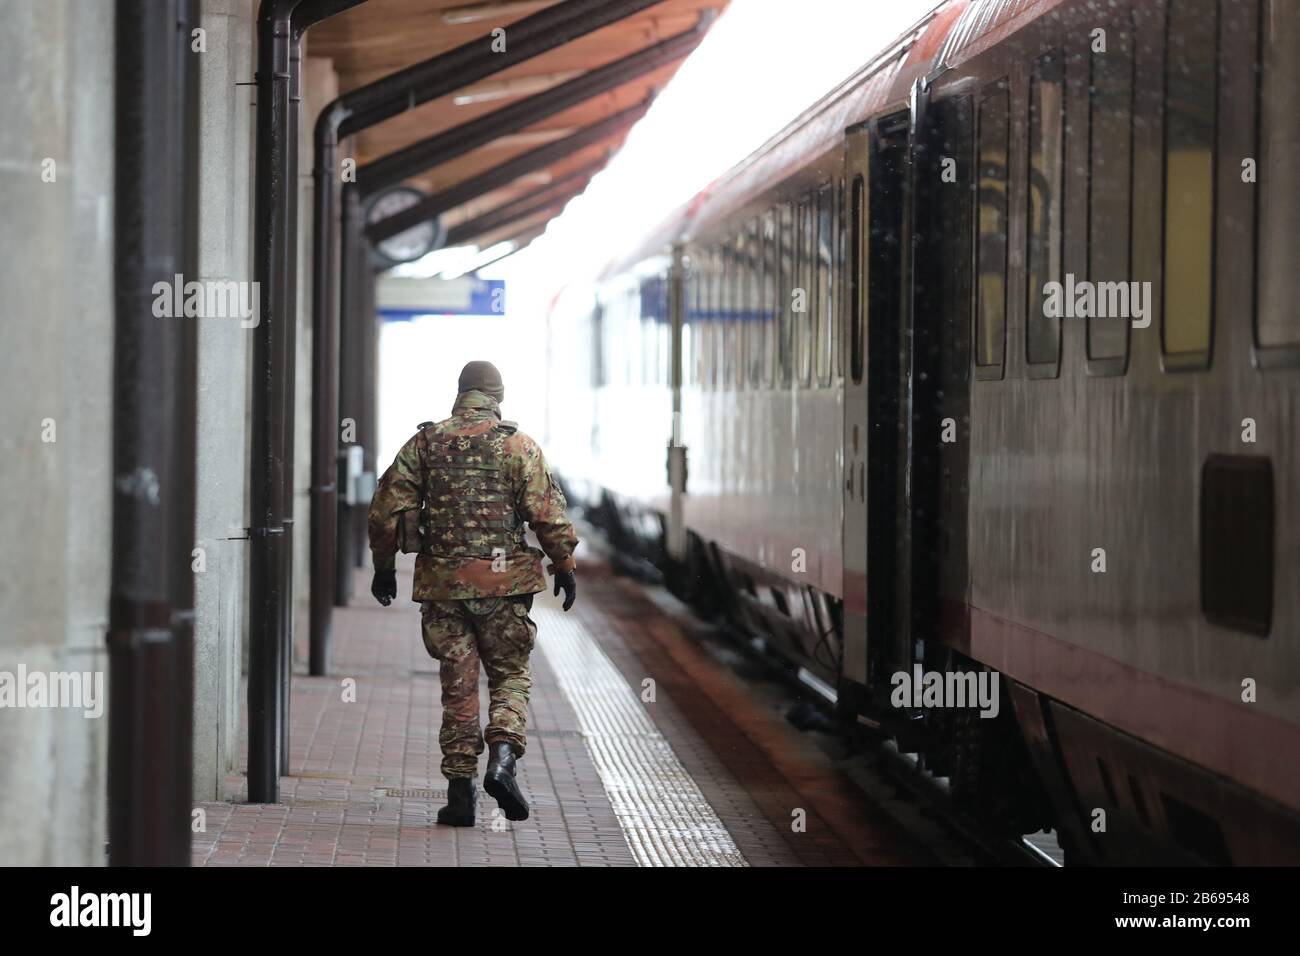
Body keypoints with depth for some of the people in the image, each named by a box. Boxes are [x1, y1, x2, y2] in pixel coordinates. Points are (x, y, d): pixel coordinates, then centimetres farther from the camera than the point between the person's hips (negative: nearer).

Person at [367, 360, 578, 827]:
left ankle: (461, 788, 4)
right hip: (503, 583, -2)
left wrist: (383, 566, 15)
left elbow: (386, 510, 5)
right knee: (510, 675, 10)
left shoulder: (424, 444, 6)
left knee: (458, 686, 7)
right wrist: (565, 567, 5)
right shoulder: (519, 446, -1)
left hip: (442, 584, 2)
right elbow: (548, 513, -5)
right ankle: (502, 757, -13)